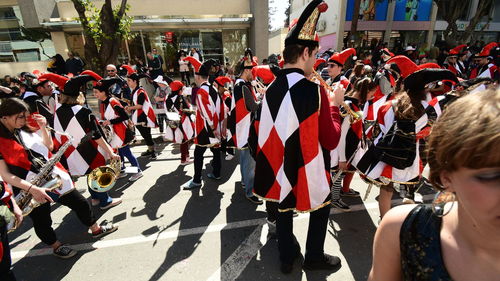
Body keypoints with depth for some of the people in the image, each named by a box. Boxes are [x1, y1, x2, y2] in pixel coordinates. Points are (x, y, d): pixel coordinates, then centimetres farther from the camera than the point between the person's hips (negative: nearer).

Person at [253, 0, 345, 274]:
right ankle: (314, 257, 40)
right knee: (320, 207, 22)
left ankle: (286, 257, 40)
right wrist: (334, 105, -4)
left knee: (284, 207, 22)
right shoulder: (313, 90, -22)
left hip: (281, 165, 5)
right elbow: (331, 140, -17)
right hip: (308, 168, -5)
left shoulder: (272, 88, -4)